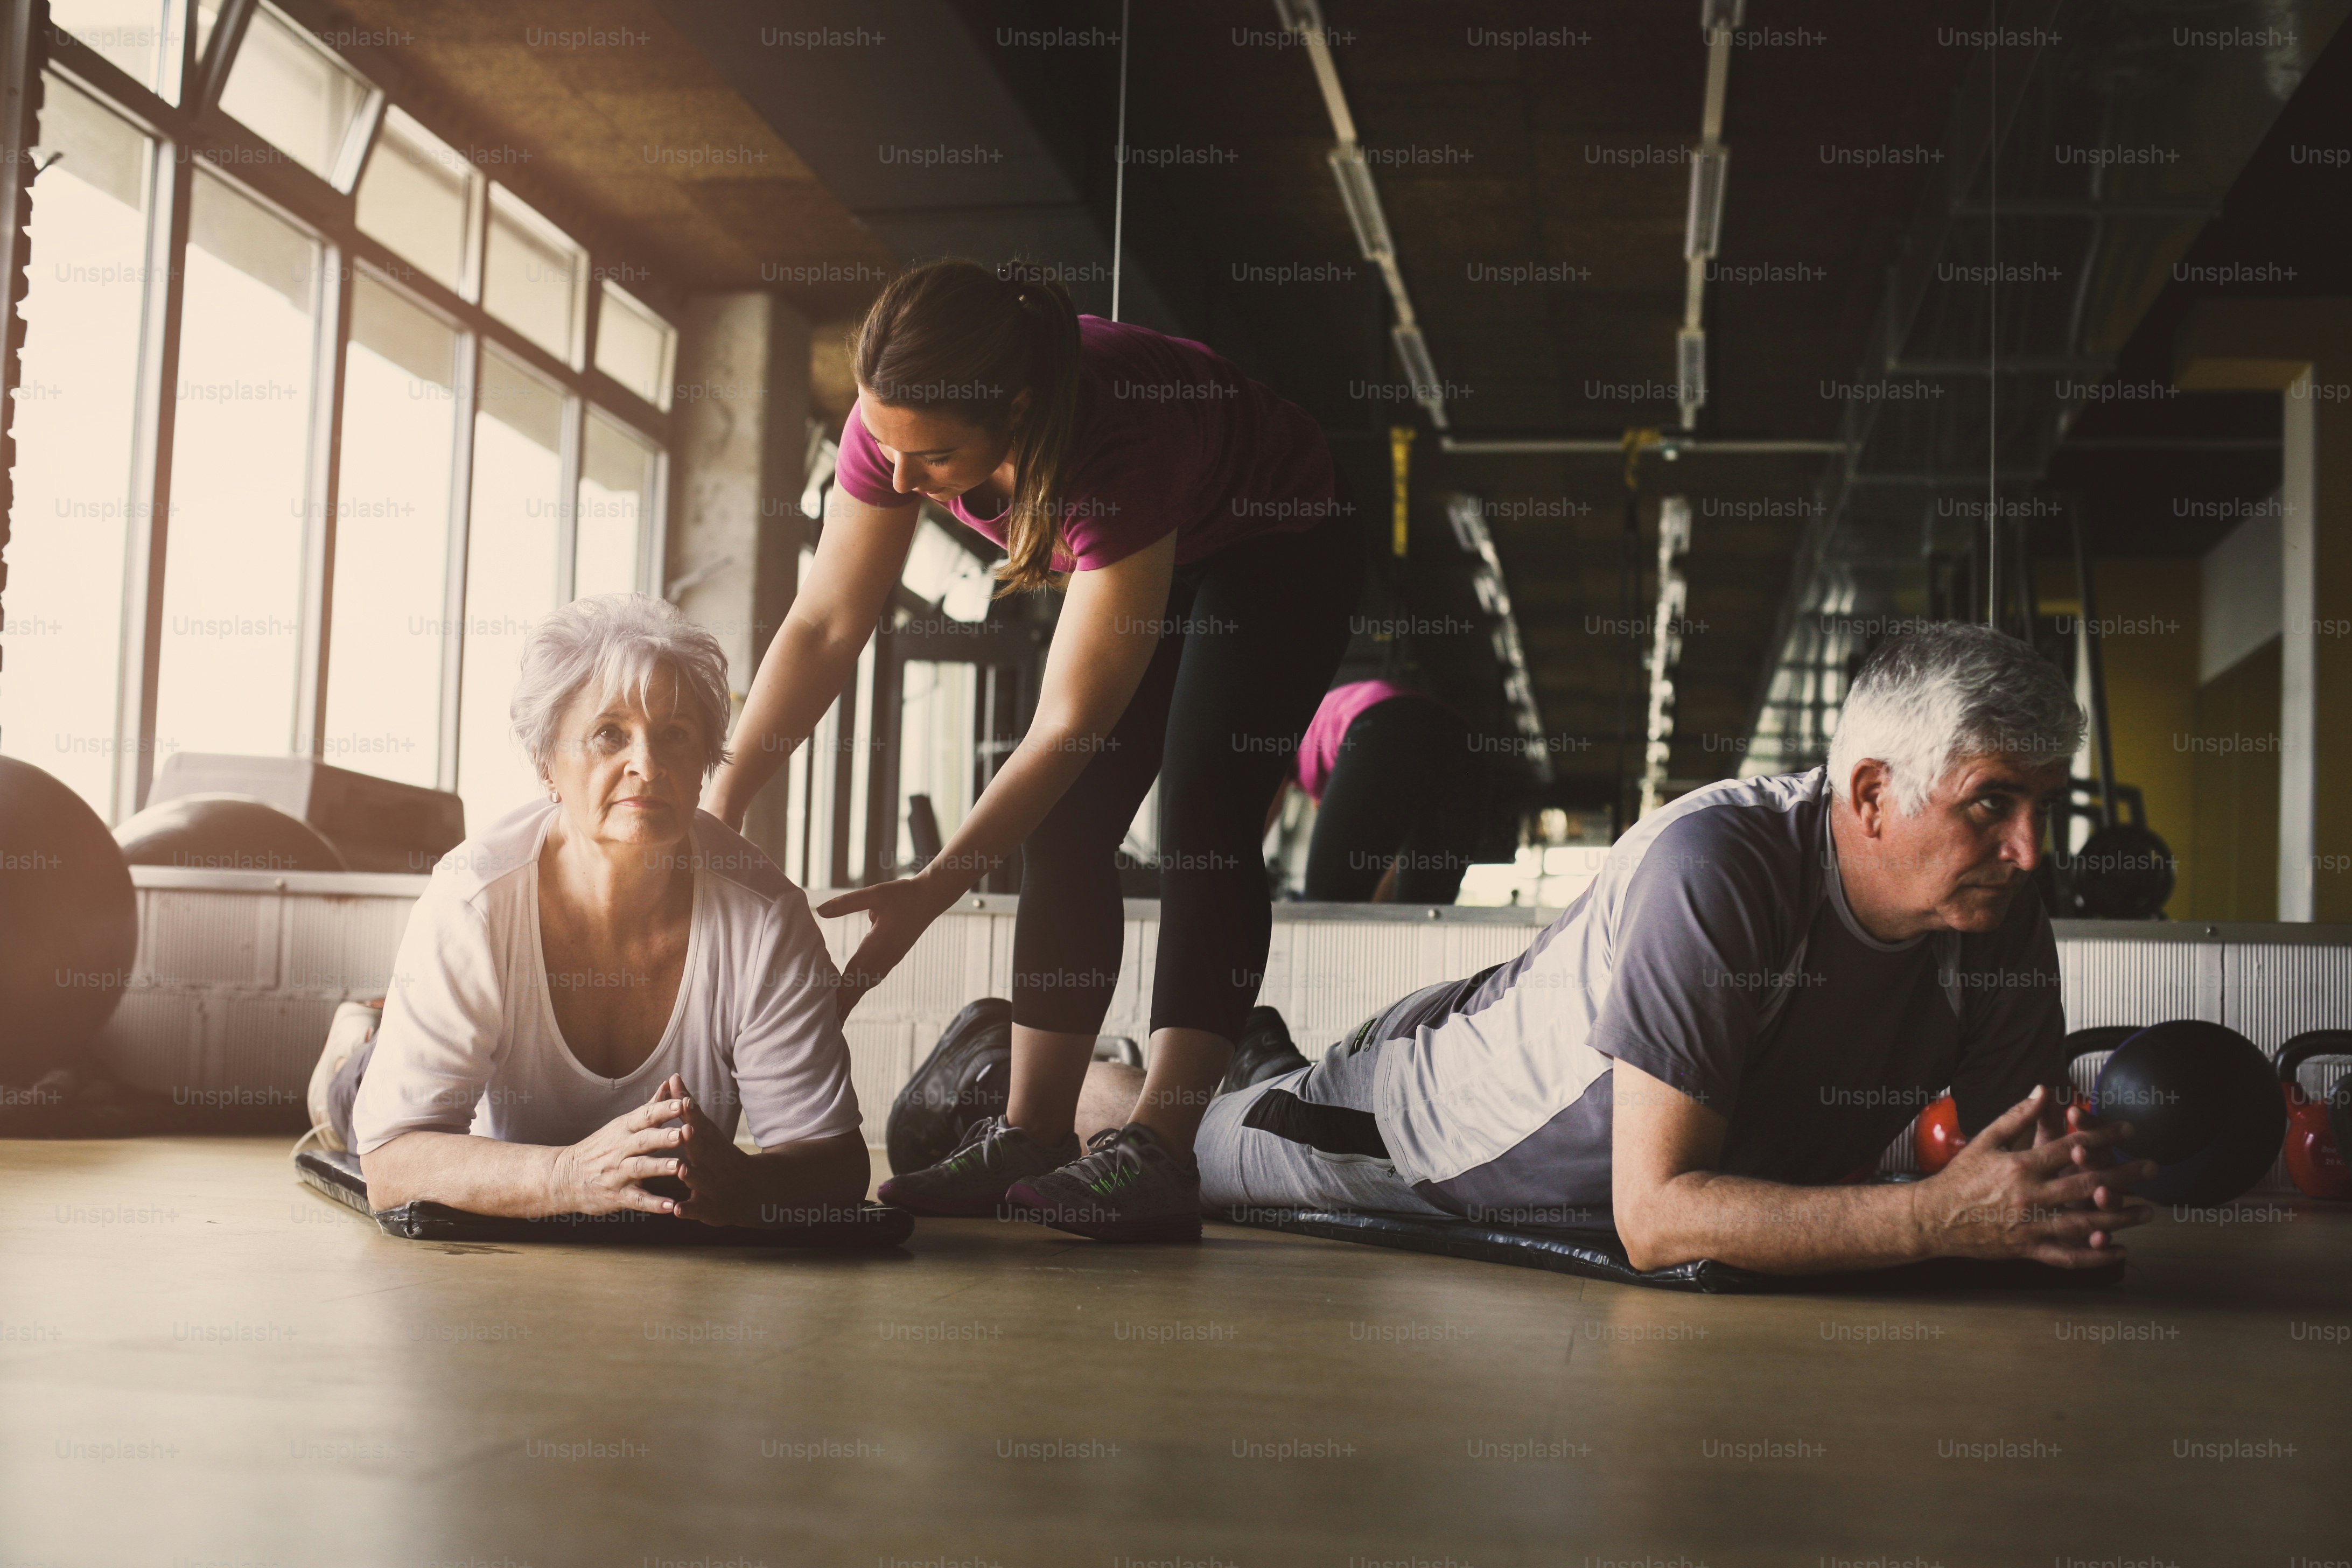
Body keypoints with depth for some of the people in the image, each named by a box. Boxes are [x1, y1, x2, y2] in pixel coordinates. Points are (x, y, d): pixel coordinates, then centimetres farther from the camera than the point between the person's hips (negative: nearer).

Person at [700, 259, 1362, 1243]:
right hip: (1146, 557, 6)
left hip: (1275, 547, -6)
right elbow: (825, 623, -19)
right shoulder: (898, 420, -27)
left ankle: (1154, 1151, -25)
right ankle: (1033, 1136, -3)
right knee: (1064, 829, -5)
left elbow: (1069, 722, -40)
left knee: (1202, 828, -20)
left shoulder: (1119, 447, -44)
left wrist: (933, 890, -43)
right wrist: (720, 803, -26)